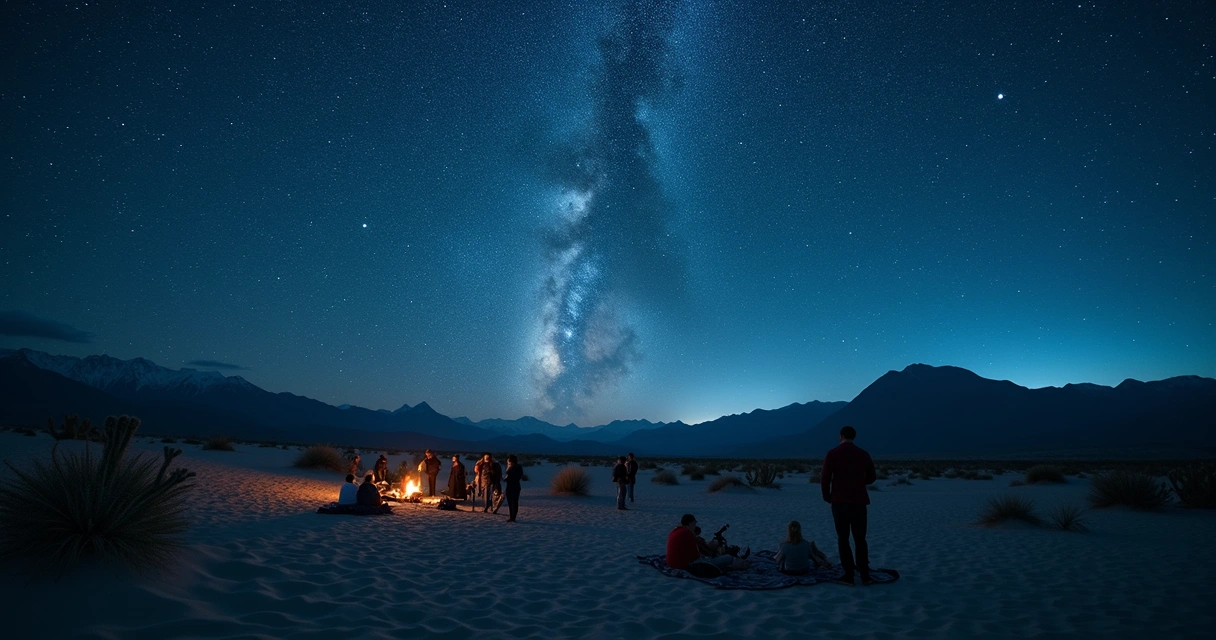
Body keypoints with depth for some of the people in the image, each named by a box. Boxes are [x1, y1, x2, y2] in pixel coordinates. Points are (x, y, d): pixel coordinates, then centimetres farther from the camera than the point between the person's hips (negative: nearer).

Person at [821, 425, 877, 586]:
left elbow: (825, 479, -8)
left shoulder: (832, 454, -7)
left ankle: (849, 575, 5)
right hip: (859, 501, 3)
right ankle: (865, 575, 11)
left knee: (843, 539, 5)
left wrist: (827, 497, 8)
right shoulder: (864, 454, 5)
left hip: (840, 501, -3)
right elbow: (871, 478, 14)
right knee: (860, 539, 13)